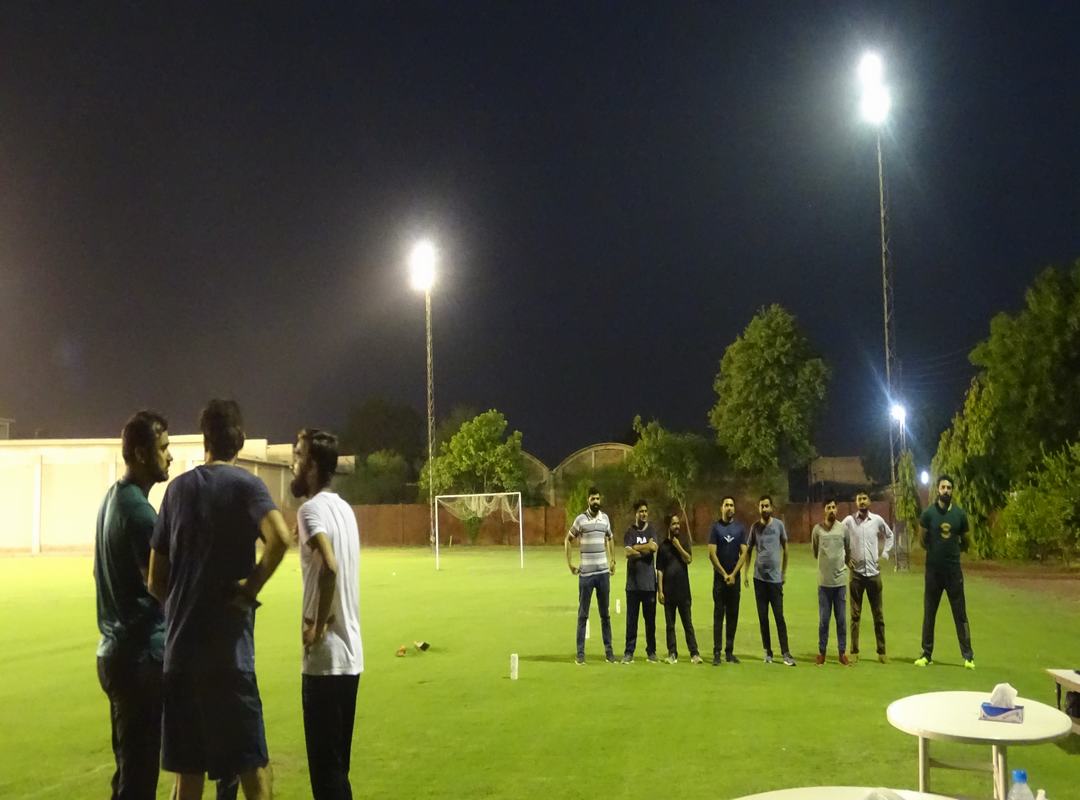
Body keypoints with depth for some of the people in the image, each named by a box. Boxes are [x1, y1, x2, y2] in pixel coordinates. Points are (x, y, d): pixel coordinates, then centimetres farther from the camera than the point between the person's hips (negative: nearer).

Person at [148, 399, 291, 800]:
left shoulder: (177, 488, 10)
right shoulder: (245, 484, -4)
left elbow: (156, 580, 10)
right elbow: (279, 536, -25)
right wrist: (251, 587, -11)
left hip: (179, 646, 5)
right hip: (226, 647, -5)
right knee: (252, 766, 2)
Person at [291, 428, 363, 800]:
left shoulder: (312, 509, -13)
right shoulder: (343, 508, 12)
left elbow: (329, 567, -29)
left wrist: (317, 626, -19)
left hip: (326, 658, -8)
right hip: (349, 655, 8)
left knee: (326, 768, 0)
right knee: (336, 764, 17)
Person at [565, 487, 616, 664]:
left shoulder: (605, 518, 7)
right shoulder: (581, 519, -4)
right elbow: (567, 540, 5)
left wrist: (613, 560, 19)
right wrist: (569, 564, 0)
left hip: (603, 572, 3)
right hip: (585, 573, -3)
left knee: (605, 614, 9)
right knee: (583, 614, 2)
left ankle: (609, 650, 15)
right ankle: (580, 653, 6)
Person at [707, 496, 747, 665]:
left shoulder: (740, 528, 5)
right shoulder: (716, 527, 0)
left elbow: (744, 553, 1)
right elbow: (712, 553, -4)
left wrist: (733, 574, -8)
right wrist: (724, 574, -9)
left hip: (734, 577, 2)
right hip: (720, 577, -2)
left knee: (733, 615, 4)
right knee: (718, 614, -3)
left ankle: (729, 651, 11)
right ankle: (717, 652, -3)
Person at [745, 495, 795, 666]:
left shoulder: (779, 525, -1)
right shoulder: (755, 527, 4)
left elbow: (785, 548, 6)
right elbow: (749, 550, 12)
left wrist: (784, 572, 3)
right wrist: (745, 572, 5)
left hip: (775, 577, -2)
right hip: (759, 577, 2)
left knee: (779, 616, -4)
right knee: (763, 617, 6)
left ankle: (785, 653, -1)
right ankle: (768, 652, 14)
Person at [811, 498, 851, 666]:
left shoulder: (844, 528, -1)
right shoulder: (817, 529, -3)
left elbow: (849, 551, 13)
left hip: (840, 580, 1)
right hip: (824, 581, -1)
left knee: (841, 619, 6)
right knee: (823, 619, 4)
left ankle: (842, 652, 14)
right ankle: (821, 652, 14)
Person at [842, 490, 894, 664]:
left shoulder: (877, 520, 1)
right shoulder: (849, 520, -3)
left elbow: (889, 535, 19)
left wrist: (884, 553, 8)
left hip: (874, 573, 1)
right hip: (856, 573, -1)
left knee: (878, 615, 6)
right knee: (855, 615, 3)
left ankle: (882, 652, 14)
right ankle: (854, 652, 9)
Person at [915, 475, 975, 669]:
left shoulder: (960, 514, 1)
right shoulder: (929, 513, -2)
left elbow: (965, 544, 9)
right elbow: (923, 542, 3)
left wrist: (951, 549, 2)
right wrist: (937, 550, -1)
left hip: (954, 570, 0)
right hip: (933, 570, 0)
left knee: (960, 614, 2)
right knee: (929, 613, 6)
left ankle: (968, 655, 7)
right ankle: (927, 654, 15)